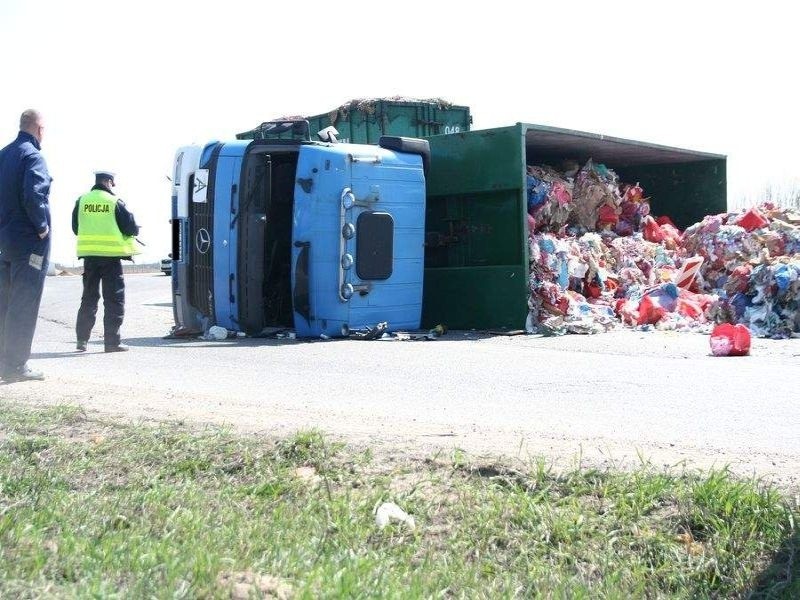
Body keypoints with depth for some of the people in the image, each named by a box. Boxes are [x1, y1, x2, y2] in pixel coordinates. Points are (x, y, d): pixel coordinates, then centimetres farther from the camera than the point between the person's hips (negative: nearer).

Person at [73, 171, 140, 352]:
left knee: (89, 297, 15)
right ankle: (112, 341, -1)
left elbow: (76, 228, 13)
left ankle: (82, 339, 13)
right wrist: (135, 230, 17)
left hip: (89, 254, 4)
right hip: (111, 255, -4)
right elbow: (130, 228, -6)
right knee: (114, 299, 2)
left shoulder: (82, 201, 3)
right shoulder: (114, 202, -8)